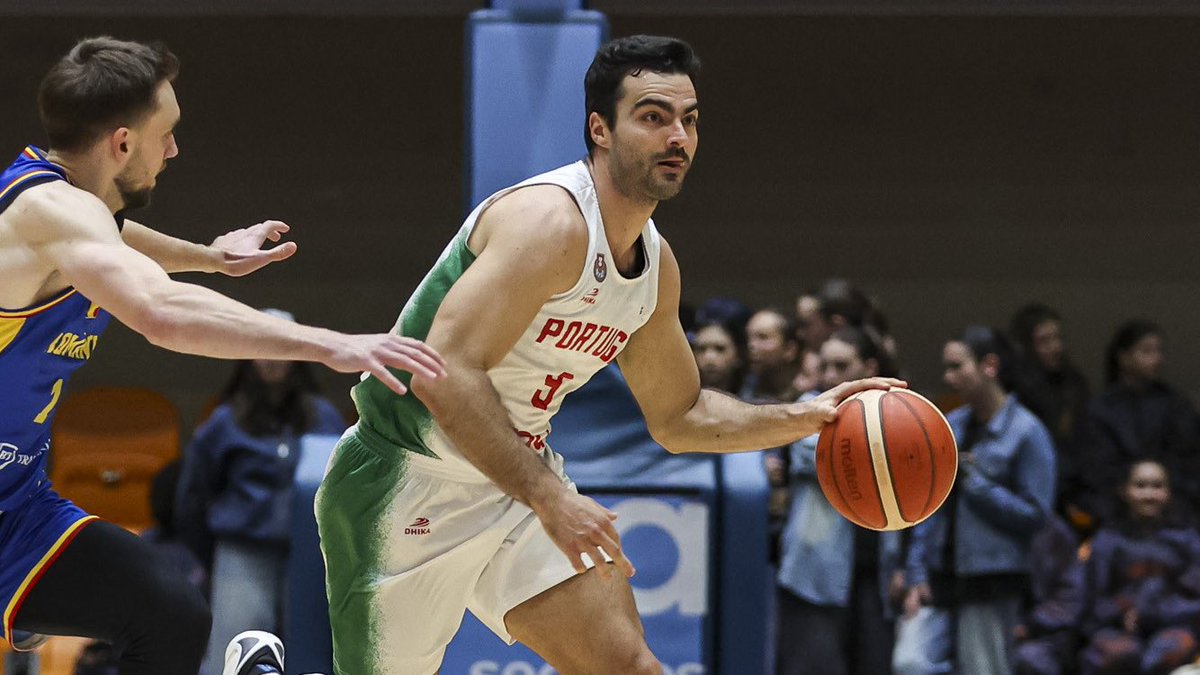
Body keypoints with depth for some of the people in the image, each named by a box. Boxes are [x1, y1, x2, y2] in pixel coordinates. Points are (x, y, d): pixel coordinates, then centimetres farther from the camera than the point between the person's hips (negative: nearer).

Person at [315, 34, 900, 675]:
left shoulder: (656, 266, 5)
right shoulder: (550, 220, -24)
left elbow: (677, 417, 19)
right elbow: (445, 376, -33)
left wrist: (804, 418, 5)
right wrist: (549, 499, -34)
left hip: (519, 475, 8)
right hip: (411, 483, -8)